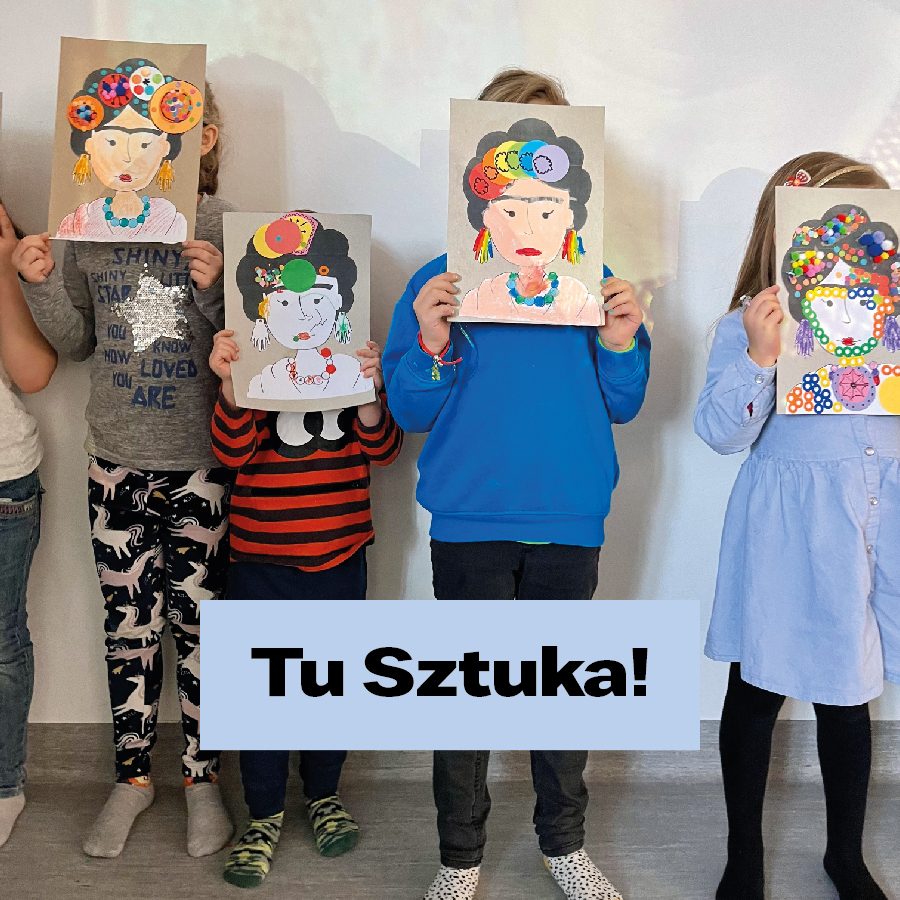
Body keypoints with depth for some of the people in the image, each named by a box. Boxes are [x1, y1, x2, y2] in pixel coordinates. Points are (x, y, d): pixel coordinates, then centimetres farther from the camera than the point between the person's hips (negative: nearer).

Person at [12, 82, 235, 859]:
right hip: (118, 461, 3)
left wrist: (215, 290, -23)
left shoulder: (229, 227, -6)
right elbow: (78, 342, 10)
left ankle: (202, 778, 29)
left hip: (204, 463, -2)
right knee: (130, 624, 13)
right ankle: (132, 778, 32)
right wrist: (40, 284, -6)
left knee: (200, 621, 8)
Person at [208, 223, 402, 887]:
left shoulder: (356, 364, 5)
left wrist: (370, 389, -21)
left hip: (340, 560, 2)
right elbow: (232, 451, -13)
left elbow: (382, 449, -3)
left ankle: (326, 795, 35)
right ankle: (265, 815, 24)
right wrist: (230, 385, -29)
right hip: (261, 561, -2)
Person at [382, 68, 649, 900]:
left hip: (571, 520, 2)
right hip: (471, 521, -2)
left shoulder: (592, 279, 3)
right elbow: (409, 411, -3)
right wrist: (430, 347, -21)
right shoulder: (442, 282, -2)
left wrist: (622, 345, -14)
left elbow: (620, 405, 5)